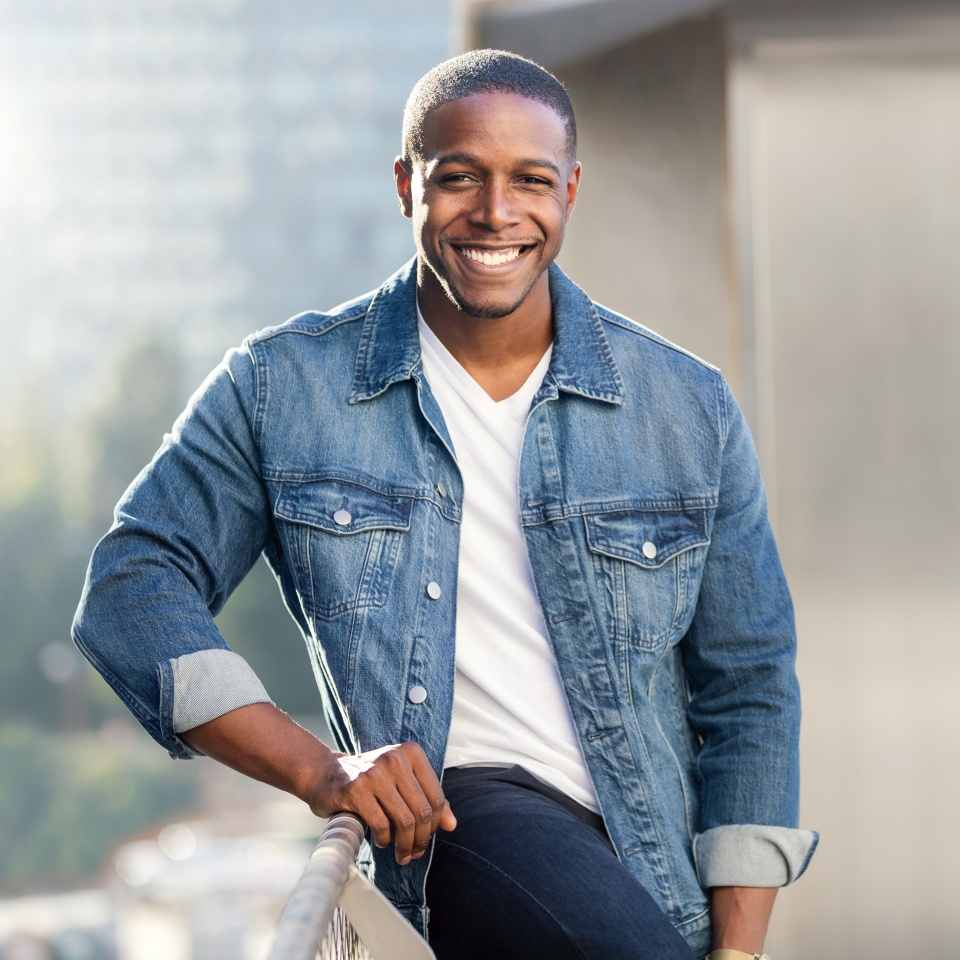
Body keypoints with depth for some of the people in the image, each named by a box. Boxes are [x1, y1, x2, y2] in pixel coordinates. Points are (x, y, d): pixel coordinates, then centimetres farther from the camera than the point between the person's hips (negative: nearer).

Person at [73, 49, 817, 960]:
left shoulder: (687, 407, 7)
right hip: (441, 827, -3)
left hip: (651, 869, 3)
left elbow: (748, 684, 10)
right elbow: (130, 586, -1)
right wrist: (316, 769, -16)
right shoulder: (283, 388, 3)